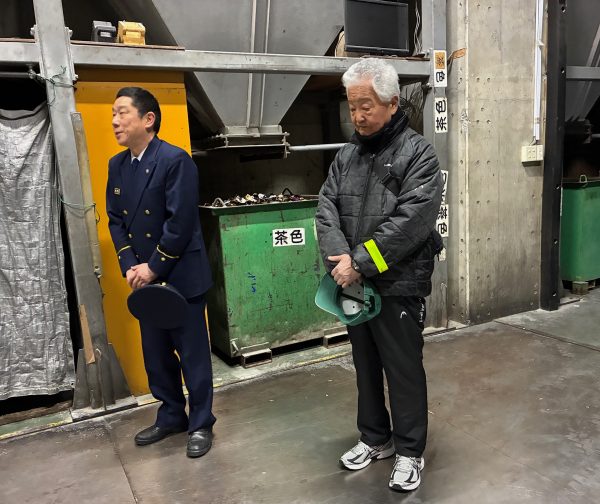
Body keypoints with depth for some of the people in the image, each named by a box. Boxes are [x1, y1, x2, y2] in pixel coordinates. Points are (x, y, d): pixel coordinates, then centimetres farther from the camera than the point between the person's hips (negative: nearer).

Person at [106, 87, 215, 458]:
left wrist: (153, 268, -15)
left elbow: (180, 222, -19)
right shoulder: (117, 165, 9)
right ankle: (172, 416, 35)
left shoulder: (175, 160, -14)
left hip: (181, 276, -7)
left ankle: (201, 424, 21)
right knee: (156, 353, 16)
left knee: (193, 353, 4)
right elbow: (115, 220, 9)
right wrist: (130, 266, -4)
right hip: (145, 278, 7)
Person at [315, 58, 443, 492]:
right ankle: (376, 438, 38)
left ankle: (410, 451, 27)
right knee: (366, 365, 18)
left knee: (404, 370, 7)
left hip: (398, 284, -6)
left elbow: (410, 220, -20)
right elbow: (327, 208, 2)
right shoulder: (347, 154, 9)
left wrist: (360, 262, -21)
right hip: (354, 282, 6)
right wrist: (339, 257, -15)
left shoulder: (418, 153, -9)